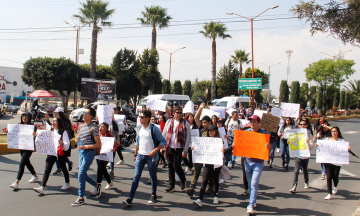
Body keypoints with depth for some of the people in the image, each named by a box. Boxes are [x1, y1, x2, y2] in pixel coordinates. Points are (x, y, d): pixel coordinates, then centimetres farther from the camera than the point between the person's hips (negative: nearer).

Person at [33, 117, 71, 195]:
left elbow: (67, 145, -11)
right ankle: (42, 187, -12)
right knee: (47, 169, -7)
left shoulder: (63, 132, -6)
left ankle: (67, 183, 34)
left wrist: (62, 143, -31)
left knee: (63, 168, 12)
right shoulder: (50, 131, 12)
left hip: (60, 153, -4)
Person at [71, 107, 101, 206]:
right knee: (83, 175, 13)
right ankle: (97, 186, 37)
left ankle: (81, 198, -1)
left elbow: (99, 144, -13)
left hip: (89, 152, -8)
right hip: (81, 152, 8)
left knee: (81, 174, -11)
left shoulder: (93, 127, -11)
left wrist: (85, 146, -20)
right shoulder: (81, 126, 11)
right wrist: (77, 140, 4)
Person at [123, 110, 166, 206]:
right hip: (140, 155, 5)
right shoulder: (139, 127, 7)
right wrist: (135, 154, 16)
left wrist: (155, 151, -19)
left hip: (150, 156, -5)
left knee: (153, 176, 10)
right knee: (136, 176, -1)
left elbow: (163, 141, -10)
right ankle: (130, 198, -3)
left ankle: (153, 196, 26)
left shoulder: (154, 129, -12)